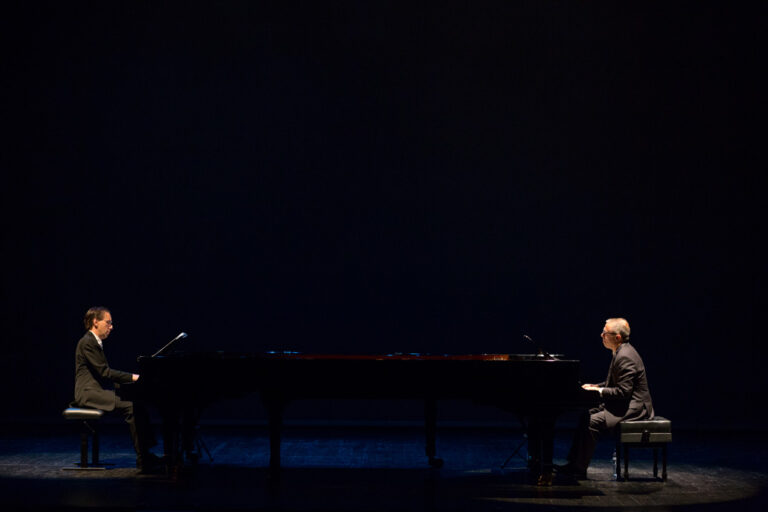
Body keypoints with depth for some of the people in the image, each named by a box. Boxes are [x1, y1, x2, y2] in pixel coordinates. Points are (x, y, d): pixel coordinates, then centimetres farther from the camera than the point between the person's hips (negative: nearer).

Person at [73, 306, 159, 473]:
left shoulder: (96, 343, 21)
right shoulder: (87, 343, -10)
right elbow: (104, 371, -17)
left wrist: (132, 378, 8)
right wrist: (133, 377, -15)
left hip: (99, 391, 10)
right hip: (89, 393, -10)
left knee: (138, 405, -7)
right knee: (131, 407, -25)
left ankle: (146, 454, -11)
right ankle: (143, 460, -25)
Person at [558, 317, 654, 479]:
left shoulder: (625, 357, -21)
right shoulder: (621, 352, 12)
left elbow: (623, 392, -26)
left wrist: (599, 391, -17)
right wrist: (595, 386, 9)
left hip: (633, 408, -11)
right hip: (623, 404, 11)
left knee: (592, 422, -20)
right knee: (586, 416, 9)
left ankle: (580, 469, -12)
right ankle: (573, 463, 9)